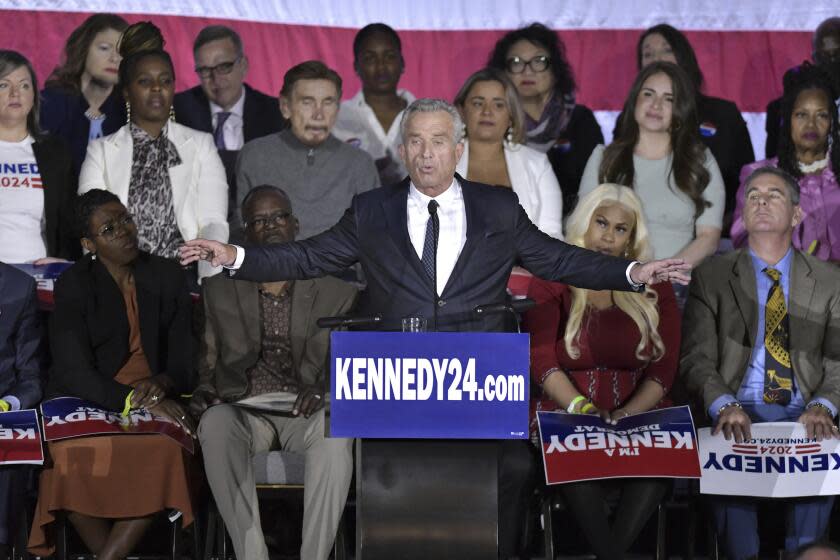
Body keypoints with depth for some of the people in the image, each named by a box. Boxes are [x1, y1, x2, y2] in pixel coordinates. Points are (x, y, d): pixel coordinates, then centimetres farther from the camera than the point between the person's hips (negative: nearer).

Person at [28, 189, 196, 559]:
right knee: (73, 456, -36)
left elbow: (183, 361, 9)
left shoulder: (166, 277, 7)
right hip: (87, 403, -2)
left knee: (168, 449, -32)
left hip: (154, 400, 2)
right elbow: (74, 374, -13)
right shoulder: (73, 285, -4)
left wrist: (160, 383, -15)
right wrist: (136, 399, -27)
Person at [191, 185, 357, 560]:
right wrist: (203, 391, -4)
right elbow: (207, 360, 18)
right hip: (244, 412, 1)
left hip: (305, 415, -1)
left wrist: (324, 391, -14)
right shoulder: (219, 290, 16)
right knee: (215, 424, -36)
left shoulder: (335, 291, 11)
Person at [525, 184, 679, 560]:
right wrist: (584, 409, -20)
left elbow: (664, 369, 5)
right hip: (566, 414, -1)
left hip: (638, 414, 2)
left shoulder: (654, 289, 14)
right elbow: (541, 360, -4)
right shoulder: (551, 283, 9)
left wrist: (628, 413, -14)